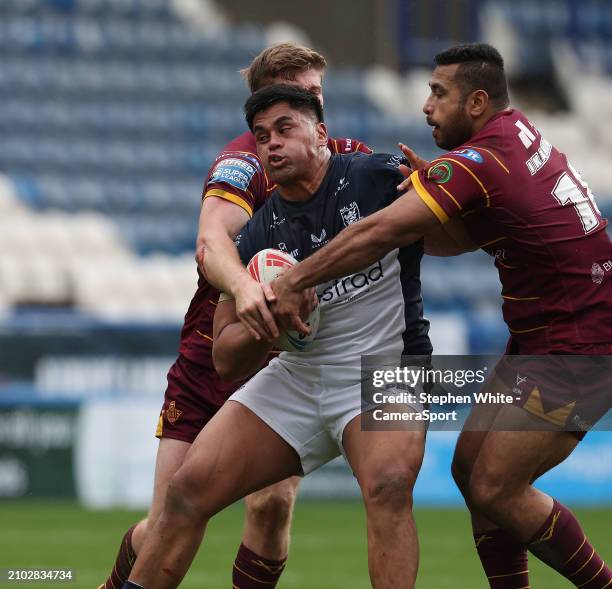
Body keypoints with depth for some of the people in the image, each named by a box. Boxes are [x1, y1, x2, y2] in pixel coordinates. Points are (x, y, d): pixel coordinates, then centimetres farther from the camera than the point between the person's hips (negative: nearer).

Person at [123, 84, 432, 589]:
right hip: (296, 375, 5)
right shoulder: (258, 237, 3)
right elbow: (227, 361, 7)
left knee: (389, 485, -34)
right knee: (190, 489, -4)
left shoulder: (379, 178, -8)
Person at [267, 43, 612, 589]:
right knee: (471, 469, 8)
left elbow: (381, 233, -28)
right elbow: (468, 236, 9)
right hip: (538, 338, 10)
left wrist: (293, 280, -26)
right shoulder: (520, 131, 7)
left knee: (495, 491, -10)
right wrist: (430, 185, -9)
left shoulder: (475, 164, -21)